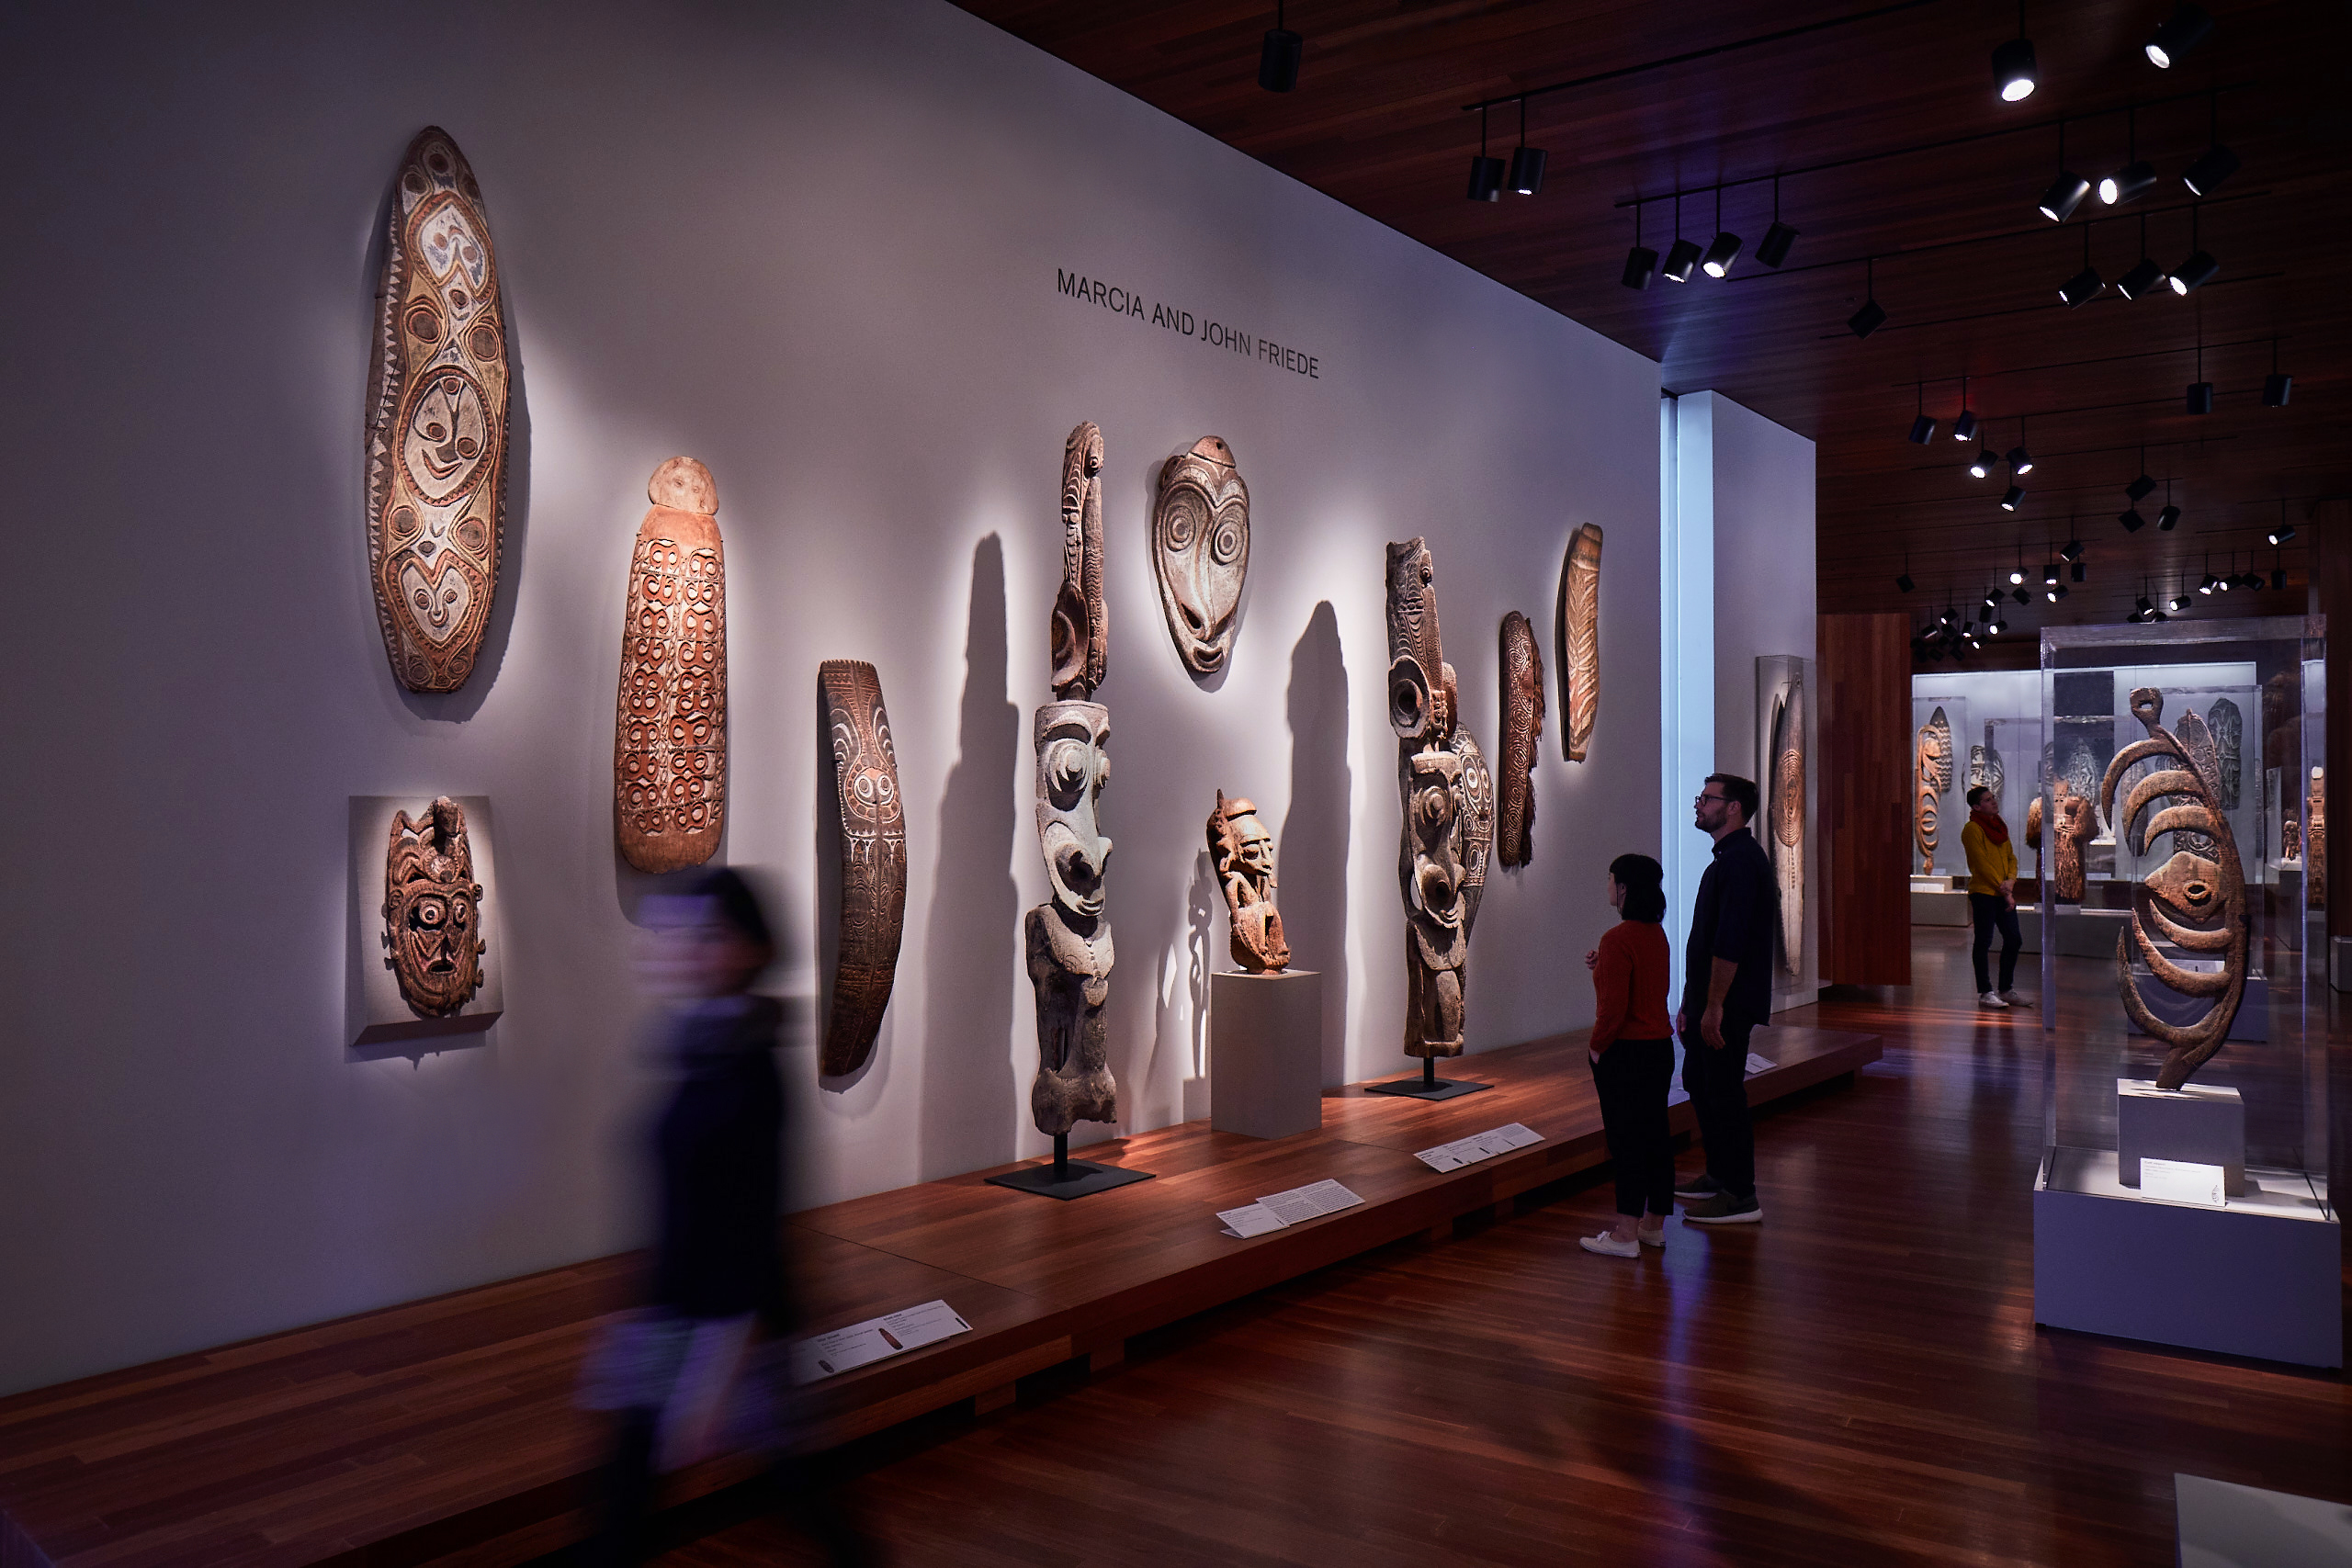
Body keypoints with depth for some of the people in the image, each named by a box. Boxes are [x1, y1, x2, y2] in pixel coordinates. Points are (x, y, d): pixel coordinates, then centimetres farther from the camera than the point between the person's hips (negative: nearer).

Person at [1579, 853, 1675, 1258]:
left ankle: (1625, 1234, 1)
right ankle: (1654, 1223, 22)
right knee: (1656, 1133, 13)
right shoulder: (1657, 934, 9)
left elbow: (1613, 1007, -22)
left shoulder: (1618, 939, -19)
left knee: (1626, 1138, -3)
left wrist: (1597, 1046, -9)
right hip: (1660, 1046, 9)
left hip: (1626, 1053, -9)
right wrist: (1602, 966, 11)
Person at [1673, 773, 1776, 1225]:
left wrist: (1714, 1006, -24)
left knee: (1725, 1093, -5)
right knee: (1699, 1083, 18)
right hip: (1710, 1001, 11)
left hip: (1728, 1005, -11)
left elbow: (1729, 944, -25)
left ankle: (1740, 1197, 2)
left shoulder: (1740, 861, -18)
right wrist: (1691, 1002, 21)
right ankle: (1719, 1175, 30)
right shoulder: (1728, 858, 16)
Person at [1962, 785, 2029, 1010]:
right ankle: (1985, 993, 2)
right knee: (1984, 942, -3)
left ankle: (2006, 990, 20)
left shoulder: (1999, 826, 15)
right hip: (1983, 892, -8)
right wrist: (2003, 891, -14)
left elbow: (2011, 856, 15)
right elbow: (1982, 864, -14)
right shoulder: (1972, 829, -10)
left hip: (2004, 894, 8)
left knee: (2013, 940, 9)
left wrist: (2011, 880, -5)